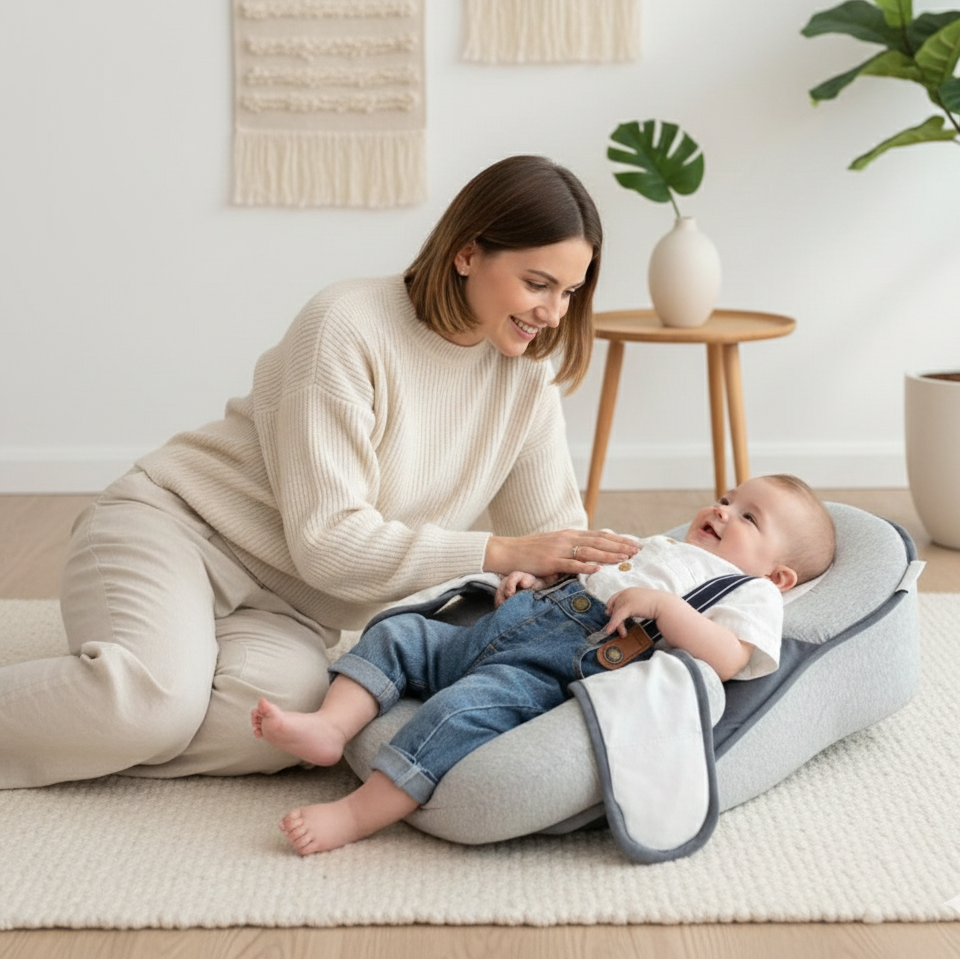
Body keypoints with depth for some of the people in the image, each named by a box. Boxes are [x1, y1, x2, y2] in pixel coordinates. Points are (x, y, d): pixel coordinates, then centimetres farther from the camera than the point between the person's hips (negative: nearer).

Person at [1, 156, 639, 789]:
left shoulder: (527, 375, 2)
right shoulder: (349, 328, -18)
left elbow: (554, 534, 7)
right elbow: (327, 540, -21)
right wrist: (498, 553, -25)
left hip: (284, 606, 5)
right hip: (175, 526, -5)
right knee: (155, 699, -36)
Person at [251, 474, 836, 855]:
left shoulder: (754, 594, 6)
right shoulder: (657, 550, 33)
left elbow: (727, 660, -15)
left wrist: (660, 603, -18)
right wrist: (533, 580, 21)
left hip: (553, 673, -10)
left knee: (465, 709, -32)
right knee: (399, 633, 4)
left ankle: (354, 817, -32)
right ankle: (331, 727, -11)